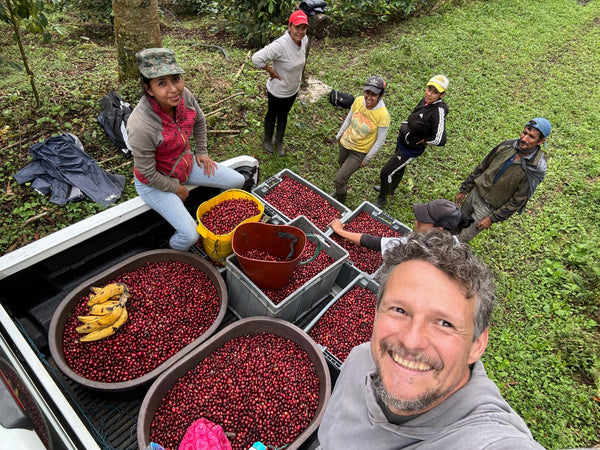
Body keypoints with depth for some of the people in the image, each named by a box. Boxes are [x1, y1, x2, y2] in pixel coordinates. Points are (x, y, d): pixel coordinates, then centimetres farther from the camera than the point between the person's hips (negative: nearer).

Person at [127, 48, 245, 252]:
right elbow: (148, 175, -24)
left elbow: (199, 120, 5)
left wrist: (201, 152, 9)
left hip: (185, 164, 7)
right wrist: (176, 188, -10)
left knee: (238, 181, 4)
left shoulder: (183, 95, -19)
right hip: (155, 182, -6)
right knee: (190, 235, -16)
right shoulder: (140, 127, -37)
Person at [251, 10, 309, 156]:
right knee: (272, 116, 19)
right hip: (277, 91, -6)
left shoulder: (304, 39, -10)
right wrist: (272, 72, -24)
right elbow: (257, 58, -35)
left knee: (283, 116, 26)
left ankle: (279, 141, 49)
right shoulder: (280, 45, -34)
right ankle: (267, 140, 46)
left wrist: (298, 74, 9)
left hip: (293, 89, 6)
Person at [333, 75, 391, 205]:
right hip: (345, 143, 5)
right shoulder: (358, 101, -15)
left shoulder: (383, 115, -28)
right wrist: (339, 136, 13)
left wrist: (367, 159, -12)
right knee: (343, 169, 28)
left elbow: (380, 141, -18)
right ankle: (342, 190, 57)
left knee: (339, 179, -7)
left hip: (359, 152, -5)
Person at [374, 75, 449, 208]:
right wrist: (405, 127, -1)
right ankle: (391, 189, 59)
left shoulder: (439, 111, -33)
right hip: (402, 140, 8)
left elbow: (440, 140, -39)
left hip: (411, 150, -8)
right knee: (399, 167, 31)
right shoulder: (425, 100, -10)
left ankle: (382, 199, 27)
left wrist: (423, 141, -23)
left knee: (385, 172, 1)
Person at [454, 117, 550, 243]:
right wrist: (463, 190, 7)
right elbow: (482, 167, 3)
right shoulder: (507, 145, -9)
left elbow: (519, 200, -17)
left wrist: (493, 218, -15)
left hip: (488, 207, -4)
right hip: (476, 191, 5)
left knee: (462, 239, 4)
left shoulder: (537, 168, -23)